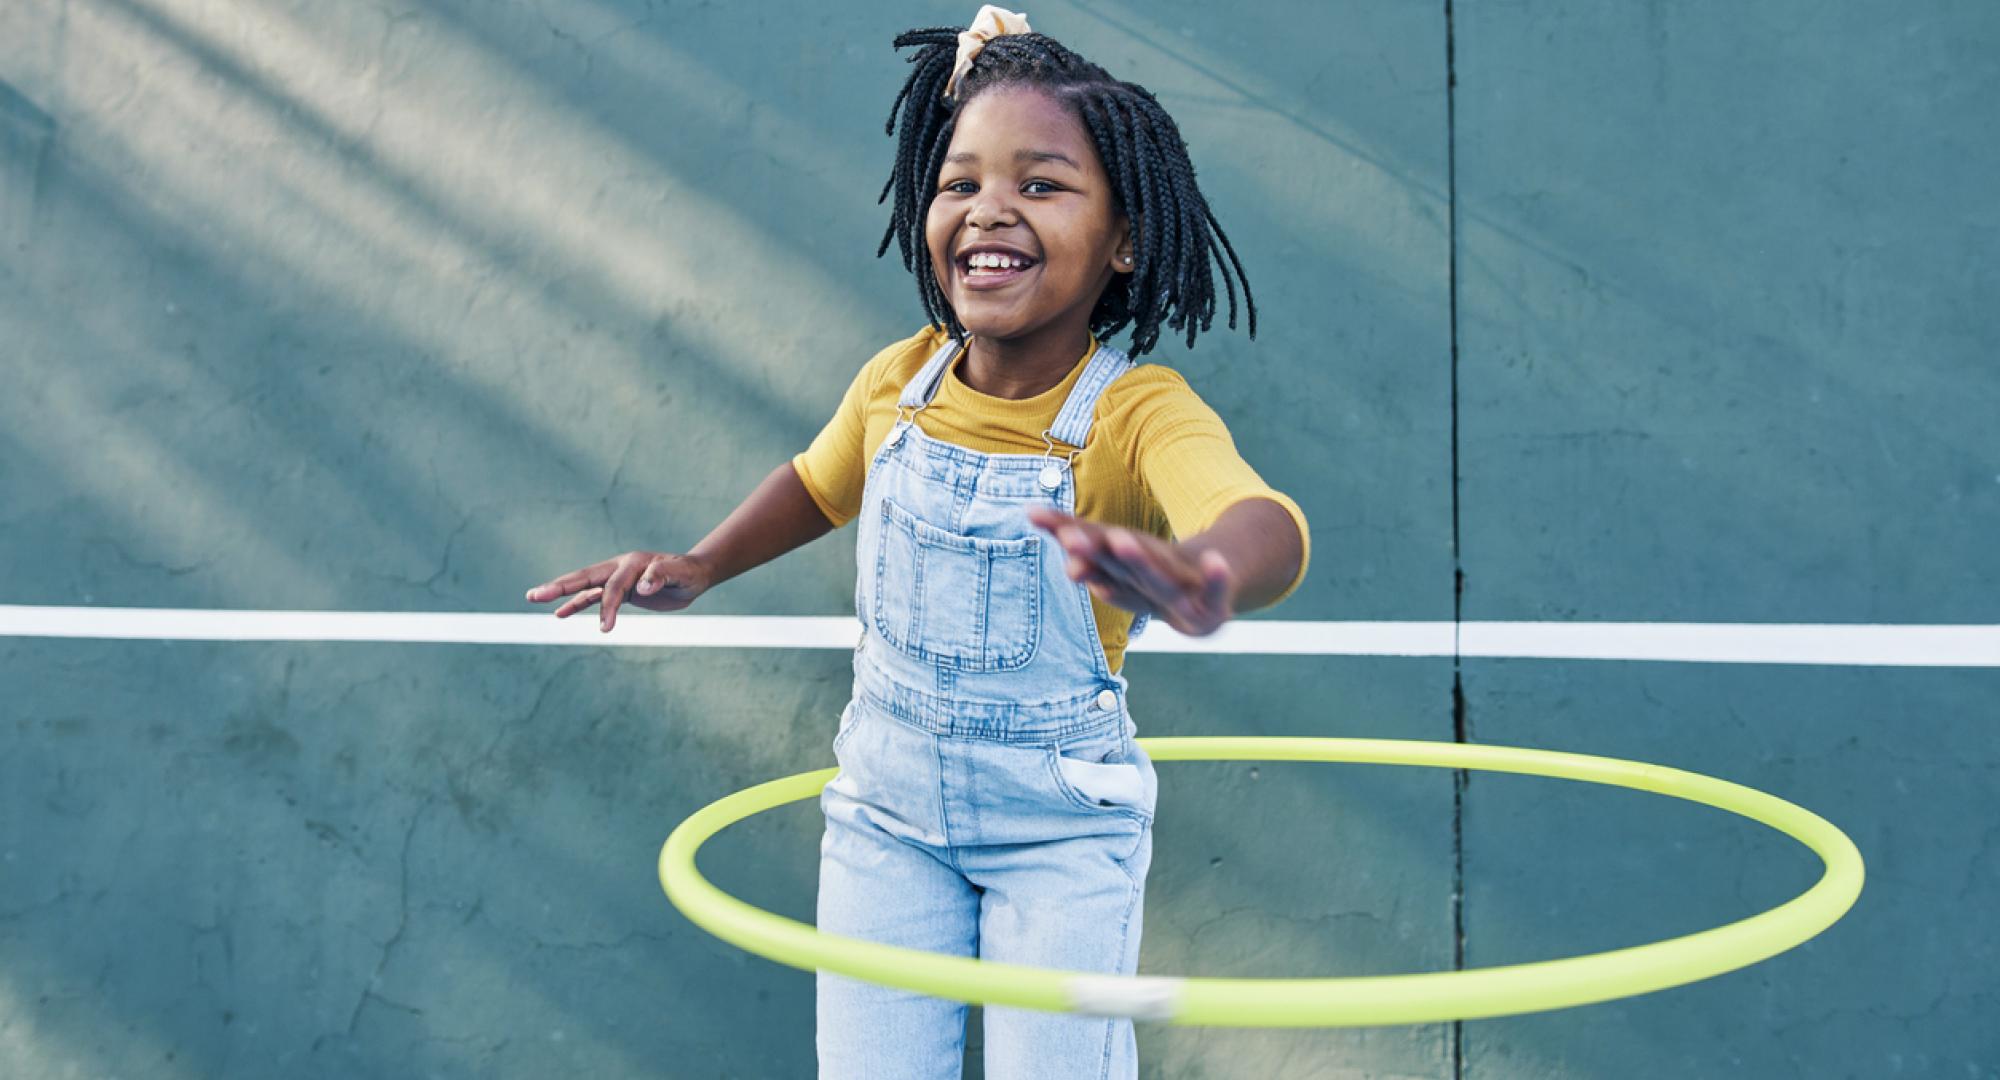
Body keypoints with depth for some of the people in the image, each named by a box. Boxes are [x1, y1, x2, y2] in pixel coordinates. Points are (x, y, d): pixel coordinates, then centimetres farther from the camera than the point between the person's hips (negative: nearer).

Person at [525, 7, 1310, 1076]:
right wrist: (698, 567, 6)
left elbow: (1266, 525, -44)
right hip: (887, 802, 4)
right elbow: (822, 479, 18)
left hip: (1061, 821, -3)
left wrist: (1208, 577, -68)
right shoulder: (896, 384, -7)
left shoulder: (1140, 413, -22)